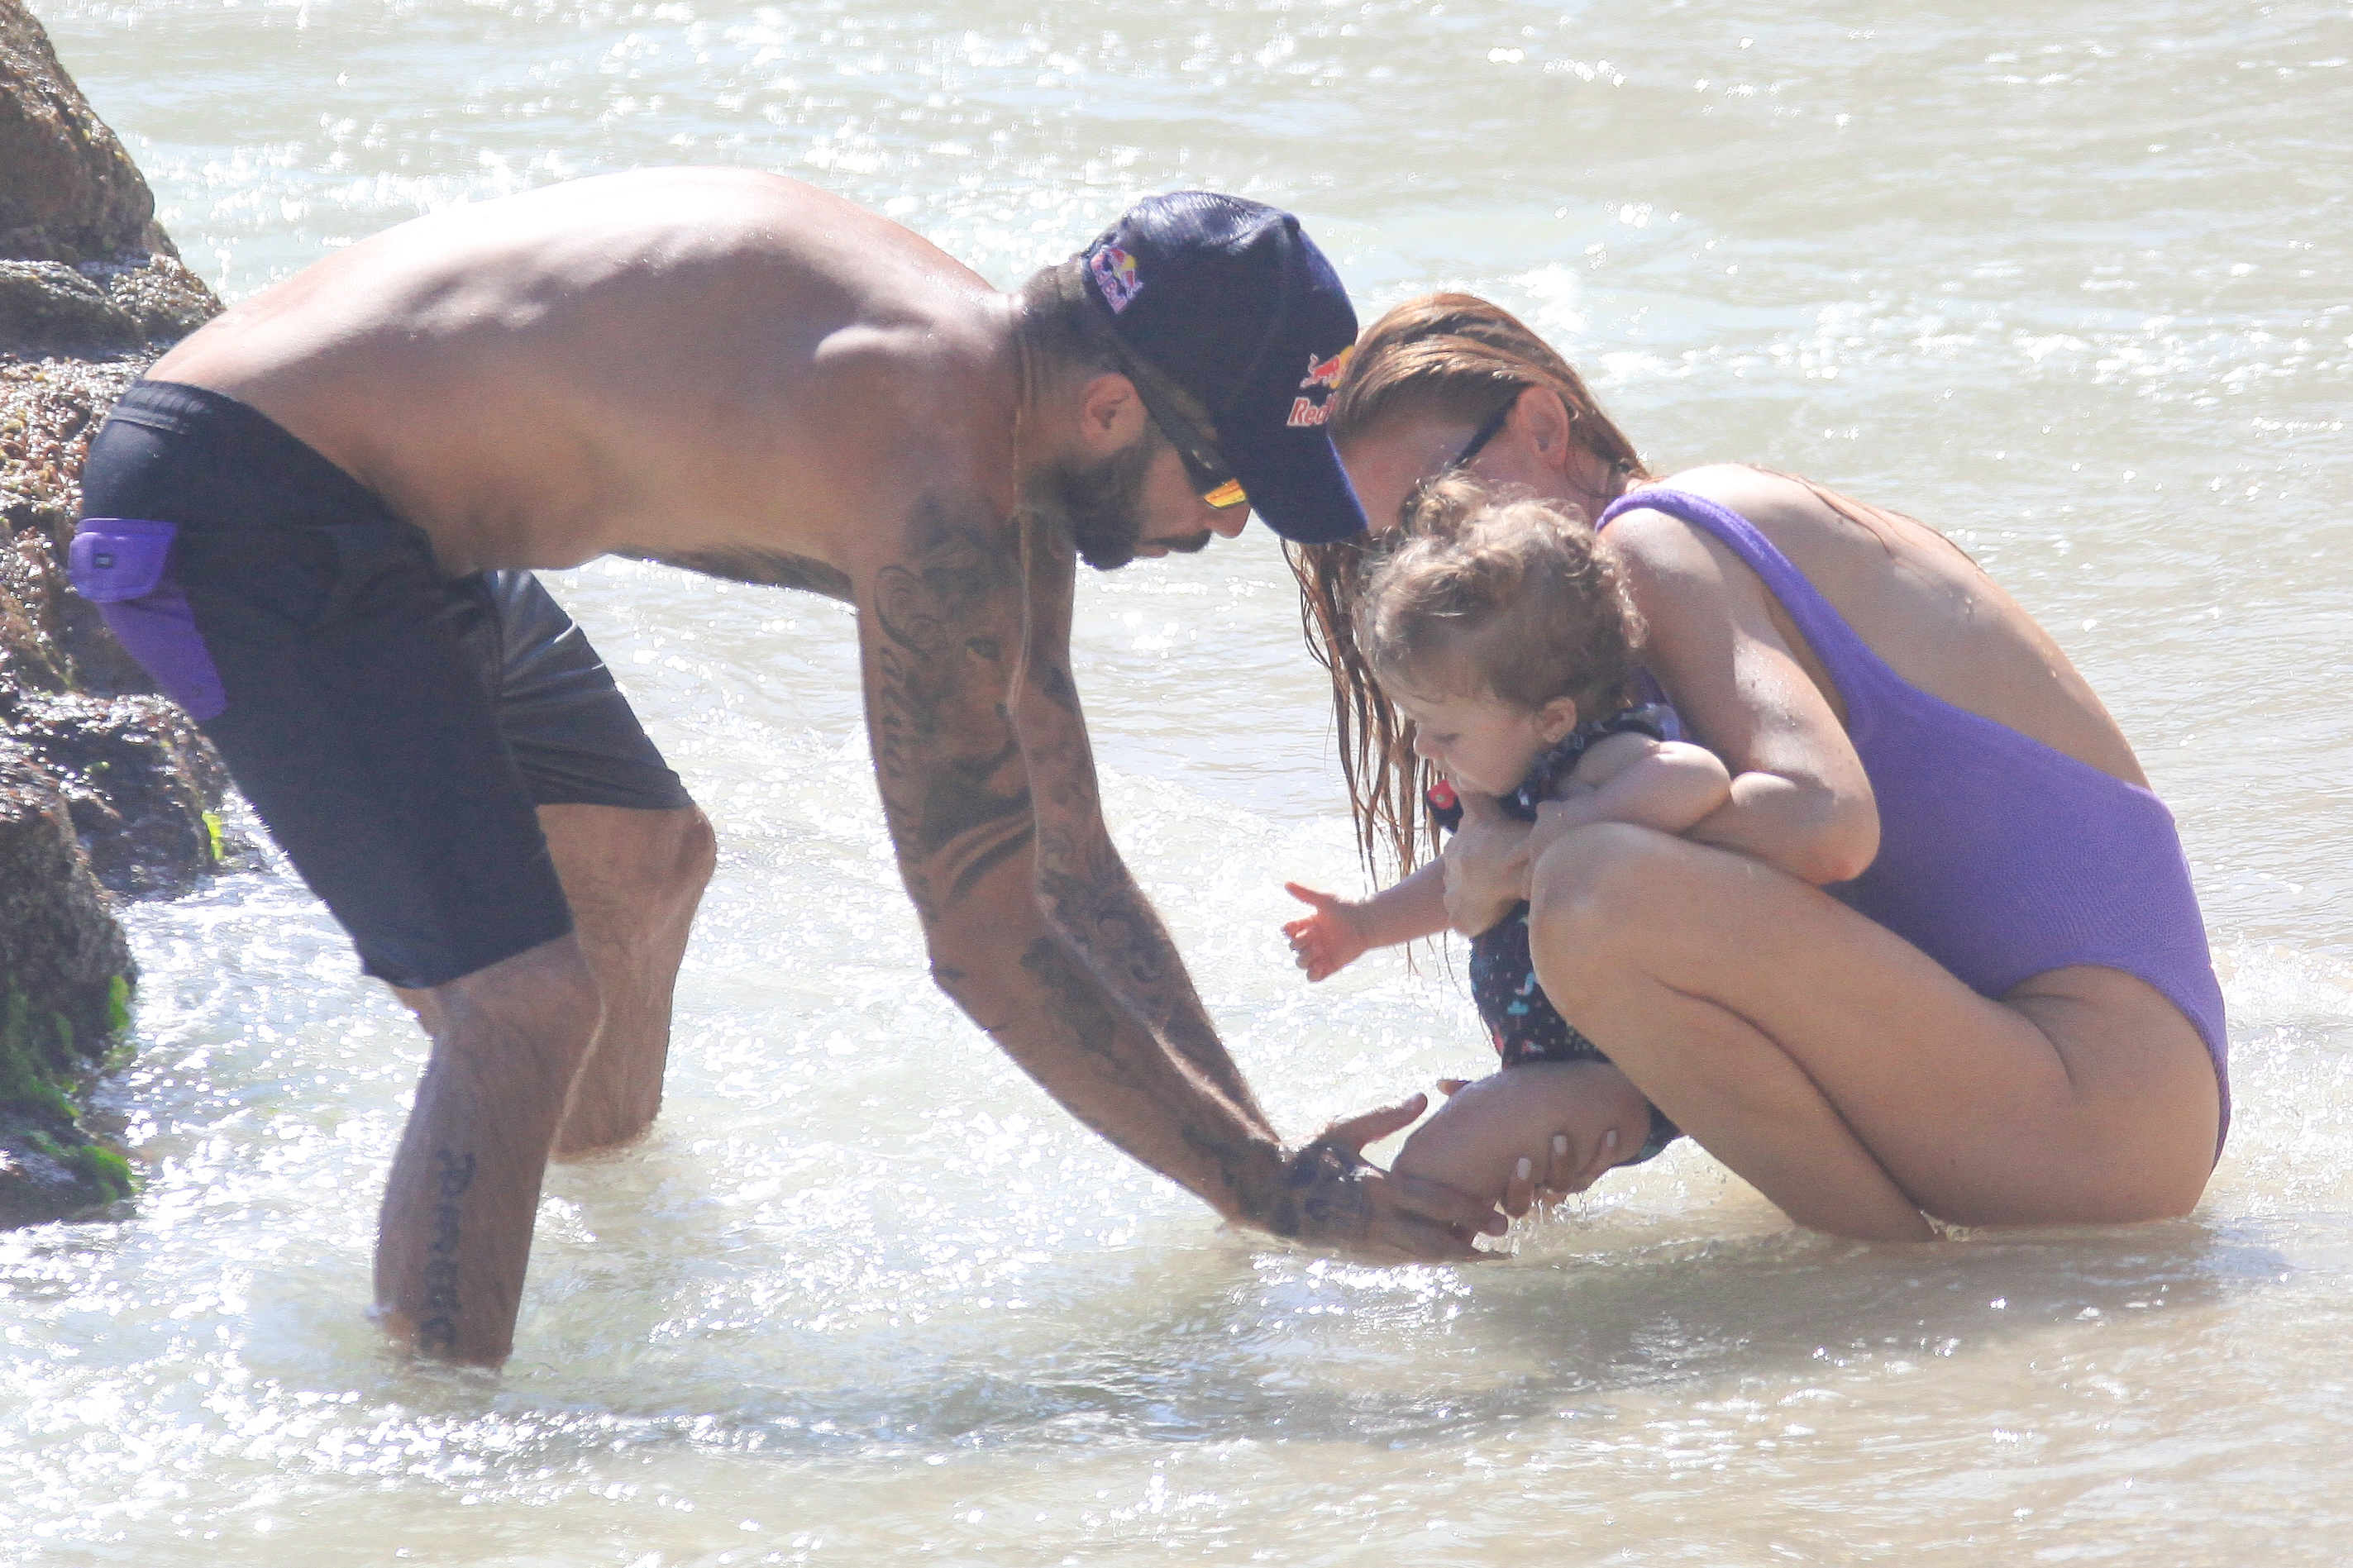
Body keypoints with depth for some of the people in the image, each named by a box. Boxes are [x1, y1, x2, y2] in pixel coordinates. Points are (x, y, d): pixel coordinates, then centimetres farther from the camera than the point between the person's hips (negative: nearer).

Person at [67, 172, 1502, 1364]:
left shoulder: (994, 400, 4)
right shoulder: (940, 472, -27)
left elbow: (1071, 867, 11)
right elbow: (988, 941, -25)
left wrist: (1264, 1149, 7)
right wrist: (1281, 1197, -19)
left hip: (398, 515, 11)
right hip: (233, 509, -11)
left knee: (647, 859, 29)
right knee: (531, 999, -21)